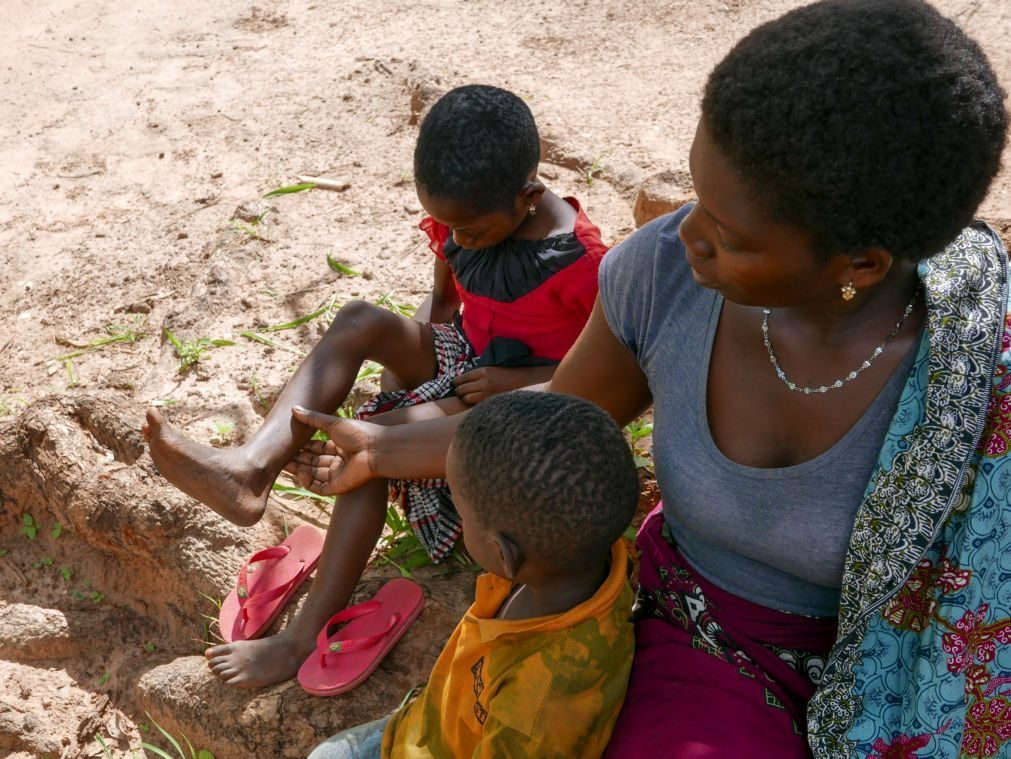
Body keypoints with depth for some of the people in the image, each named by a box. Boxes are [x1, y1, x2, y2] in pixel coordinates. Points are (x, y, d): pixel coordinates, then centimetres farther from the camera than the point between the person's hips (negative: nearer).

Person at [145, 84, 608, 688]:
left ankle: (308, 636, -22)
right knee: (361, 321, -19)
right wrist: (414, 355, -3)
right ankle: (252, 467, -33)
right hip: (463, 363, 7)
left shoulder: (579, 261, -22)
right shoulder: (460, 220, -1)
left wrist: (518, 382, -24)